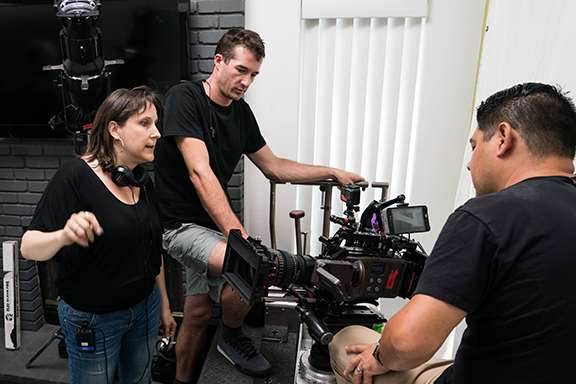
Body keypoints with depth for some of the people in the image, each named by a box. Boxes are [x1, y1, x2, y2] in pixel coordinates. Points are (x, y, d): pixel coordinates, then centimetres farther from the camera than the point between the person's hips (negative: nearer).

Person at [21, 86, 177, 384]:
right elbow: (29, 248, -20)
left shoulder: (143, 181, 1)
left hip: (145, 306, 6)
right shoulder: (75, 176, -19)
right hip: (92, 319, -5)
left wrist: (164, 305, 14)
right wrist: (64, 236, -42)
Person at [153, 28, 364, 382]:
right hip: (179, 223, -7)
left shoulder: (241, 112, 7)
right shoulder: (184, 98, -14)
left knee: (199, 313, 13)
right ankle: (232, 337, 3)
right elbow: (200, 173, -25)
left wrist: (334, 173, 9)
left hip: (210, 225, 7)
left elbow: (273, 167, 14)